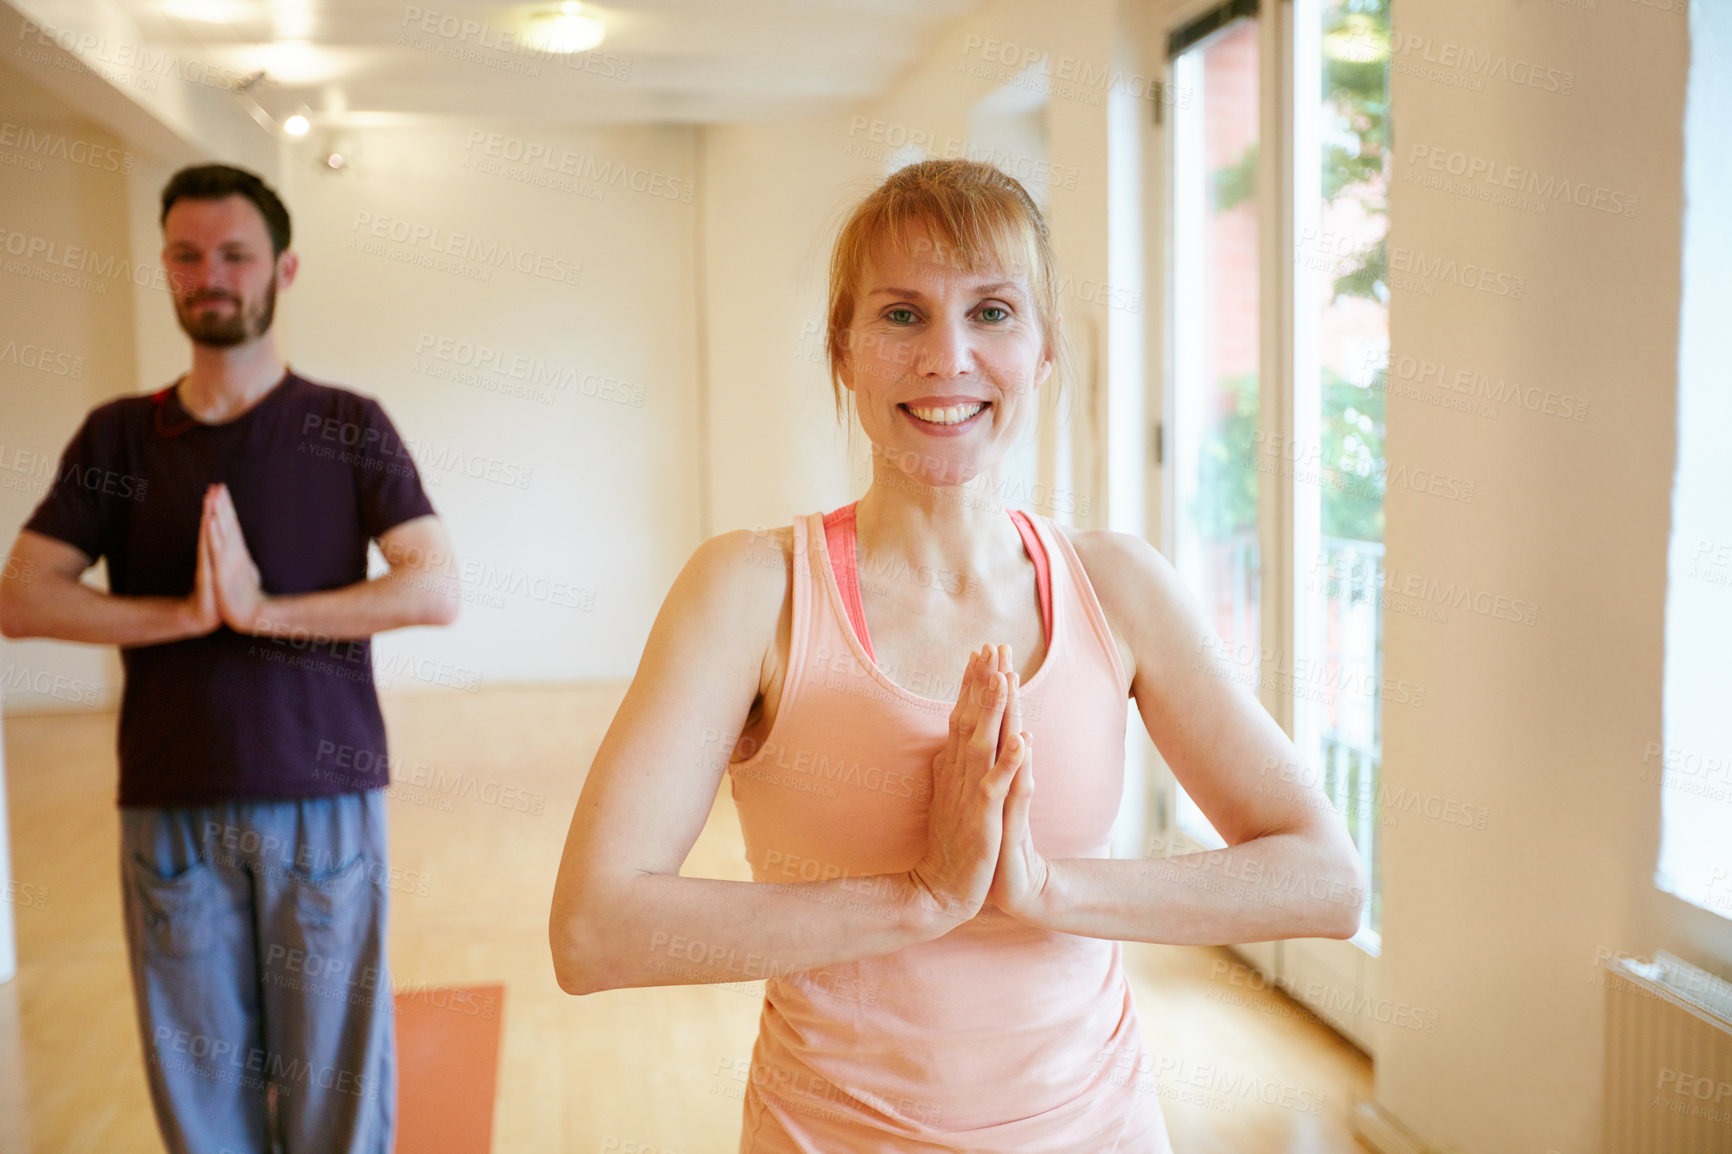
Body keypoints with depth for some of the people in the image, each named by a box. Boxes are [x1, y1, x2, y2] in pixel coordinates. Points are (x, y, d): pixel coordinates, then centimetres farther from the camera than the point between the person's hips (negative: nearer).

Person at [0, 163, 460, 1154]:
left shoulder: (349, 428, 2)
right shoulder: (119, 436, 8)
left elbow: (436, 590, -9)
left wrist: (263, 609, -18)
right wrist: (186, 614, -14)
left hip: (326, 800, -2)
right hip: (169, 809, 2)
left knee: (334, 1072, 5)